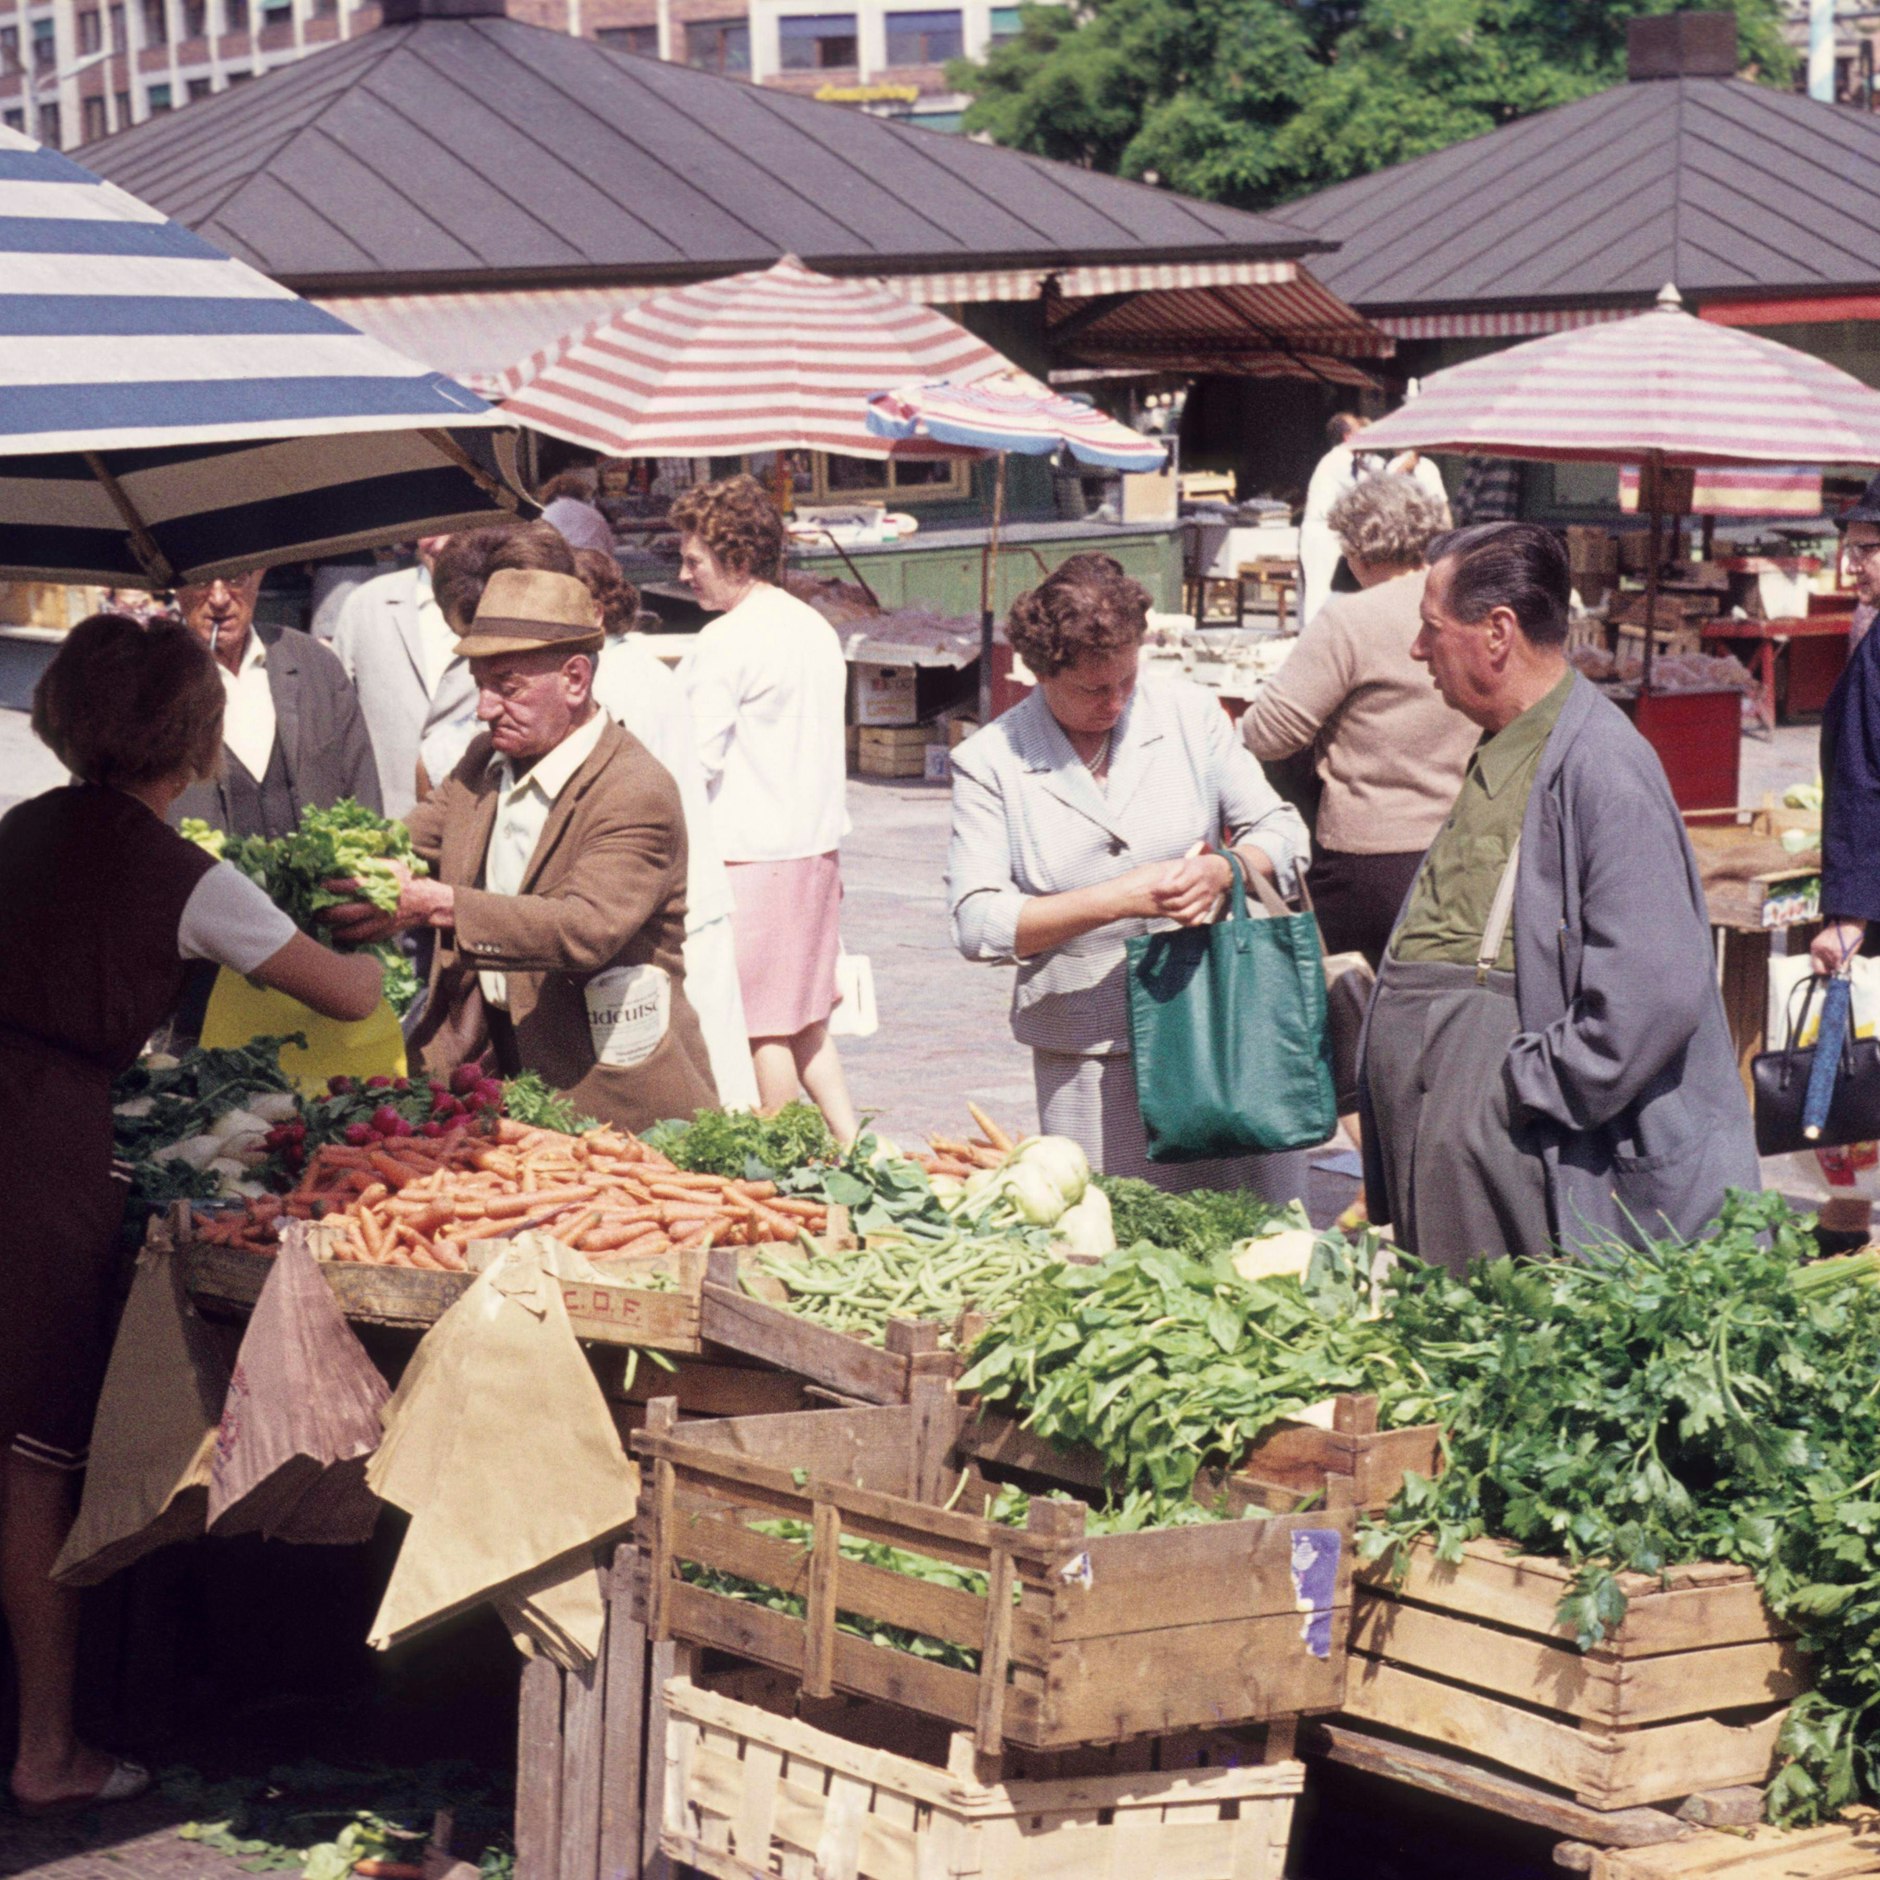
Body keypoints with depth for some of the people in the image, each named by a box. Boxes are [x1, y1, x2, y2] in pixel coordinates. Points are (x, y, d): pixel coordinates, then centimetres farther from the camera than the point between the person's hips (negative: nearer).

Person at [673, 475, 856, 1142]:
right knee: (805, 1021, 14)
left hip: (753, 856, -9)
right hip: (816, 848, 9)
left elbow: (695, 762, -14)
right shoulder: (816, 629, 12)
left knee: (761, 1026, -2)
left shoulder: (726, 642, -14)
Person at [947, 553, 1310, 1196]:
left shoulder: (1187, 713, 5)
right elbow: (976, 924, -9)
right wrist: (1117, 900, -19)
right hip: (1089, 1062, -2)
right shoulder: (989, 763, -2)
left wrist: (1222, 871, -15)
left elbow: (1281, 831, 8)